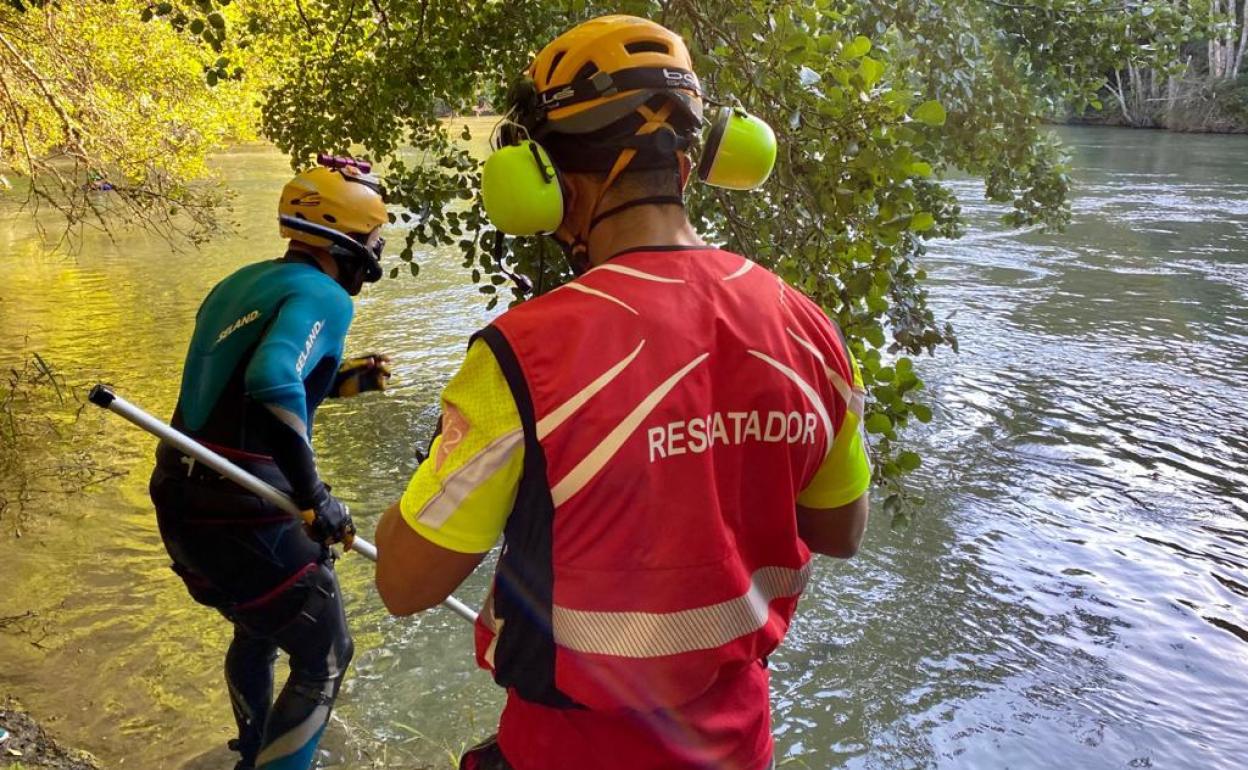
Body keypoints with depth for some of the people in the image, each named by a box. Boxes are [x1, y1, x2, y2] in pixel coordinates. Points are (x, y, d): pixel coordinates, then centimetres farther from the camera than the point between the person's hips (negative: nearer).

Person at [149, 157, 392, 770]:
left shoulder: (241, 283, 13)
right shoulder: (323, 295, -13)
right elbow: (273, 381, -31)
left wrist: (345, 379, 17)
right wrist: (316, 498, -24)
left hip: (182, 506, 9)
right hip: (241, 515, -9)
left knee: (258, 629, 31)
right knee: (323, 658, 8)